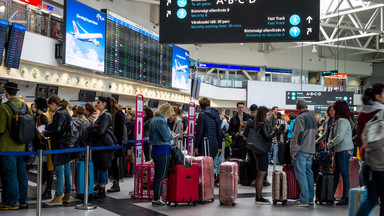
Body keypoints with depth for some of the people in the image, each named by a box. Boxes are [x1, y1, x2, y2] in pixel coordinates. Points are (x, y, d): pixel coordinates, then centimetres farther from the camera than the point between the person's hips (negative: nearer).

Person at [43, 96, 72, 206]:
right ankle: (67, 195, 19)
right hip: (67, 146, 10)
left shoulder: (58, 114, -13)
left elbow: (57, 130, -22)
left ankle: (58, 197, -2)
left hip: (59, 146, -10)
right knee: (66, 169, 12)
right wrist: (48, 132, 16)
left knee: (59, 170, -6)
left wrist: (45, 134, -5)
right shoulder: (65, 112, 16)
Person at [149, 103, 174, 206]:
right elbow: (166, 137, -19)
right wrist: (172, 135, 2)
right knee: (161, 176, -2)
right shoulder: (161, 121, -17)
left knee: (157, 175, 15)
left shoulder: (153, 120, 14)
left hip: (155, 150, 10)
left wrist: (169, 135, 14)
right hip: (162, 151, -10)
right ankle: (156, 200, 2)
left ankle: (156, 198, 22)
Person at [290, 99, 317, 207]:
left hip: (301, 150, -9)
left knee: (301, 174, -6)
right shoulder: (312, 118, 16)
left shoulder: (300, 118, -12)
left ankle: (304, 200, -7)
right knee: (308, 173, 13)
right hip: (311, 150, 9)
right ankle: (310, 198, 17)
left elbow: (298, 135, -17)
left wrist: (293, 151, -15)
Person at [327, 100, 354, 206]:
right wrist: (331, 145, 5)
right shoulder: (338, 120, 16)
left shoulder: (342, 121, -14)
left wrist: (329, 144, -8)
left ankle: (345, 198, 0)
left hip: (344, 150, -10)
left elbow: (340, 137, -21)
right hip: (339, 150, 10)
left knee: (344, 173, -5)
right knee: (336, 173, 13)